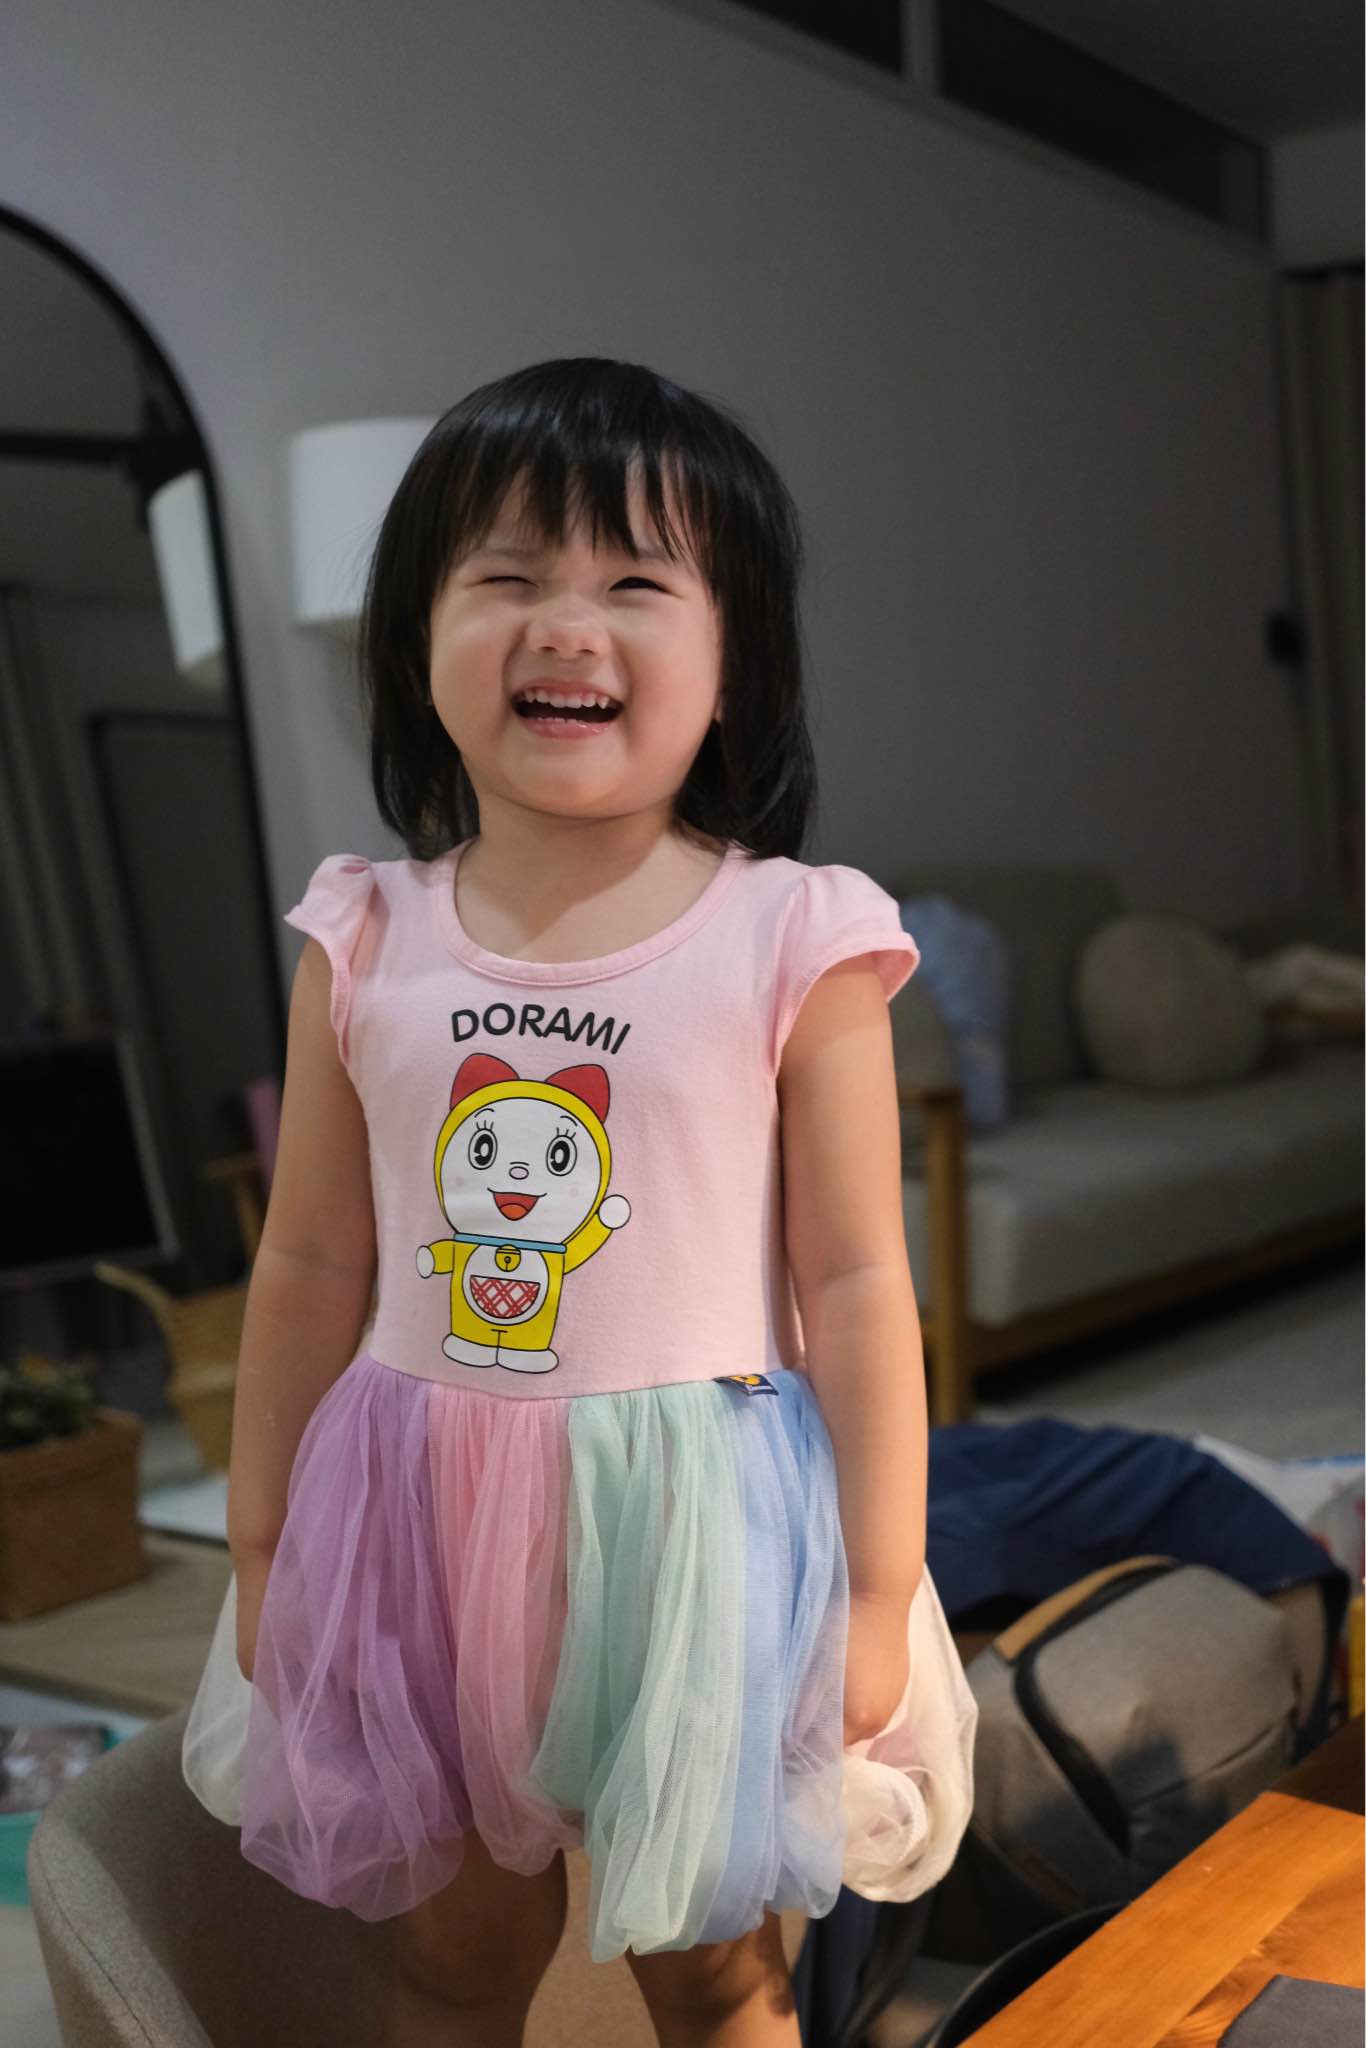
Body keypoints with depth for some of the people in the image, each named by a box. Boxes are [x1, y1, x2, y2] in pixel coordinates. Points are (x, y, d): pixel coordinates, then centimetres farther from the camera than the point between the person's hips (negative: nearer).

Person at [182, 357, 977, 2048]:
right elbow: (309, 1269, 4)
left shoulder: (793, 942, -11)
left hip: (696, 1522, -2)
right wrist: (258, 1543, 10)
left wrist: (877, 1591, -6)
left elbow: (857, 1285, -8)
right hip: (425, 1521, 3)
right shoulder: (365, 945, -3)